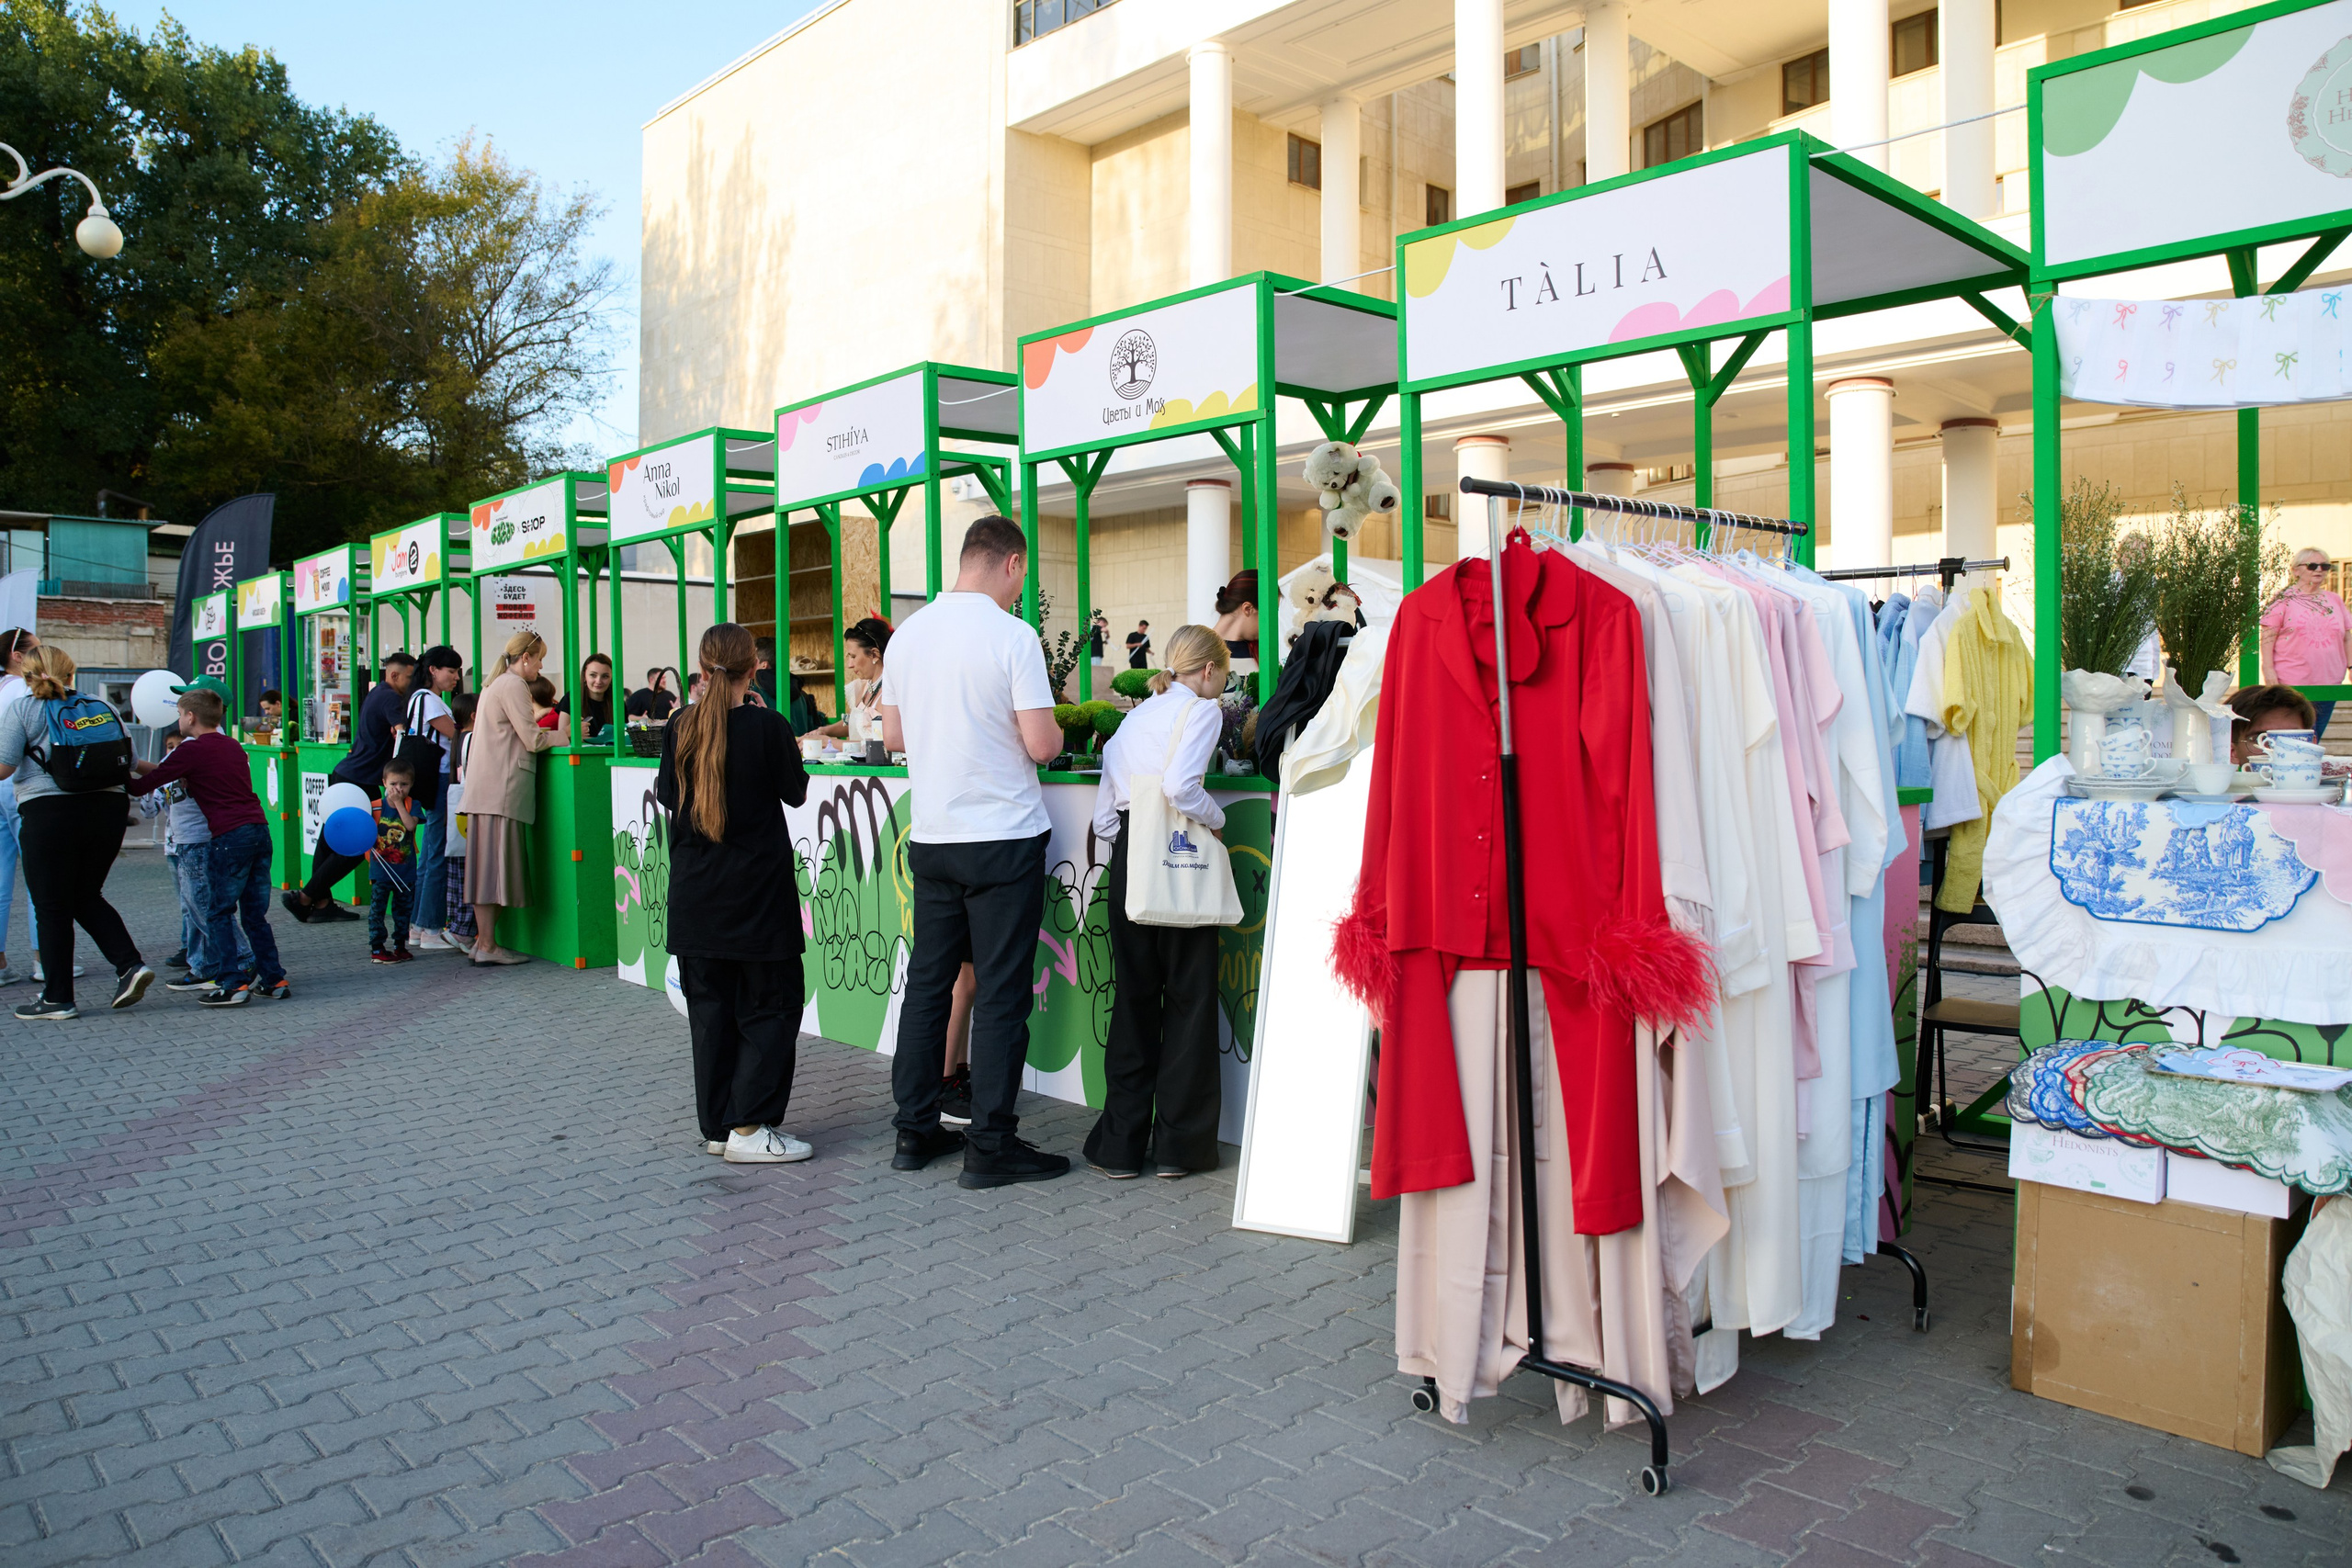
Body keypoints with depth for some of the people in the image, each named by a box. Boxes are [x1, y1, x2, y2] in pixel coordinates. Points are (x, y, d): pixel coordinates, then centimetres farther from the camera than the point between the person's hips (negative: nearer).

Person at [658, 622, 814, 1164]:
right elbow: (796, 791, 1)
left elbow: (667, 795, 11)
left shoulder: (680, 728, 0)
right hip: (757, 886, -5)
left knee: (709, 1006, 12)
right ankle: (749, 1129, -1)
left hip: (694, 890, 5)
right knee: (769, 1006, 3)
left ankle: (717, 1124, 18)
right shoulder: (767, 726, -12)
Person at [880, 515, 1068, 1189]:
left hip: (932, 837, 6)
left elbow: (893, 735, 13)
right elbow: (1041, 745, -16)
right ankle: (990, 1145, 7)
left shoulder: (909, 633, 6)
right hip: (1004, 836, -6)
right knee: (1000, 994, 1)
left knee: (928, 982, 13)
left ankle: (915, 1131, 21)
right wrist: (1055, 729, 6)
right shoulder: (1012, 635, -12)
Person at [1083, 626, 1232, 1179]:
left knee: (1133, 997, 12)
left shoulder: (1135, 716, 18)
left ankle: (1121, 1145, 15)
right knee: (1189, 998, 4)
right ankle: (1177, 1144, 9)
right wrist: (1217, 818, -3)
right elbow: (1180, 786, -19)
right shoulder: (1202, 709, -1)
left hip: (1128, 858, 6)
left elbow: (1104, 814, 13)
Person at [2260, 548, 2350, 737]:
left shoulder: (2335, 601, 13)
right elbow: (2268, 636, -7)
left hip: (2329, 684, 5)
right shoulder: (2284, 600, -3)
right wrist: (2269, 670, -13)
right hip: (2292, 685, -5)